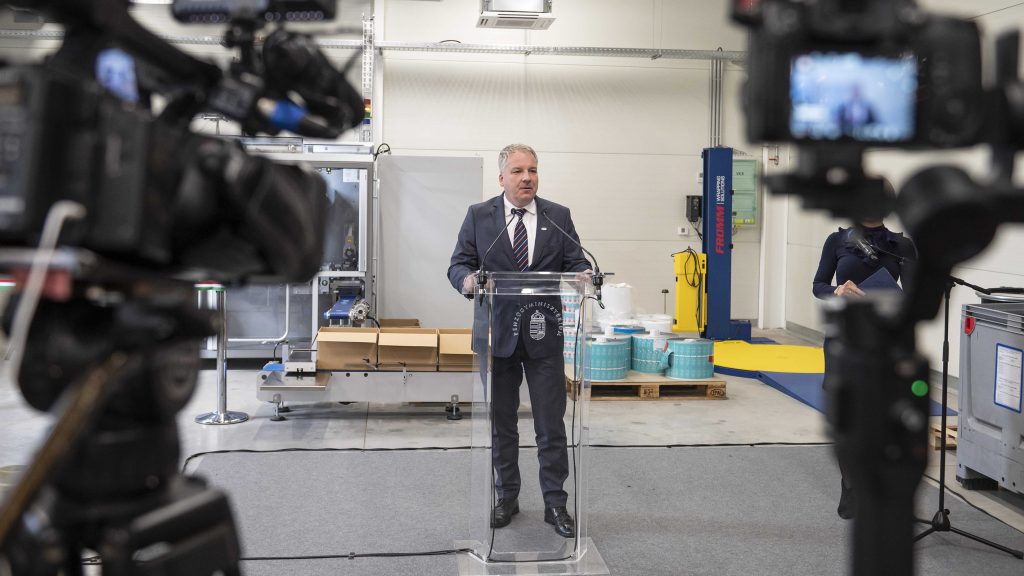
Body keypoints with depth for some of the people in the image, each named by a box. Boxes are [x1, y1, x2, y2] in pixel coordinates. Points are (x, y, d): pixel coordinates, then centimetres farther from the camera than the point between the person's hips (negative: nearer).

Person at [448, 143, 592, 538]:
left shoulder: (559, 217, 5)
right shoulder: (478, 216, 2)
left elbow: (575, 261, 1)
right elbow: (458, 264, -1)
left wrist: (583, 273, -22)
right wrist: (467, 279, -23)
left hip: (543, 334, 0)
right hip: (497, 333, 0)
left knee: (551, 424, 2)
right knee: (501, 424, 11)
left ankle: (555, 503, 12)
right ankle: (506, 497, 25)